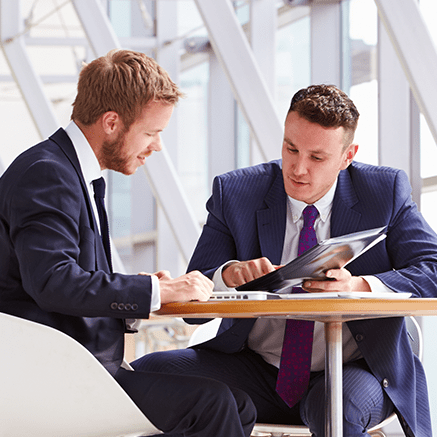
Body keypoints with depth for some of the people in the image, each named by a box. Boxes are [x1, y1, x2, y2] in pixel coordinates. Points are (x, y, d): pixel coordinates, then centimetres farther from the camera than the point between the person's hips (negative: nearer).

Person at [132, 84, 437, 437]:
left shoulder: (386, 192, -1)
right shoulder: (235, 193, -1)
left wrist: (360, 287, -29)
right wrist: (230, 274, -27)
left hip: (352, 371, -2)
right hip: (257, 373, 2)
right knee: (147, 372, -20)